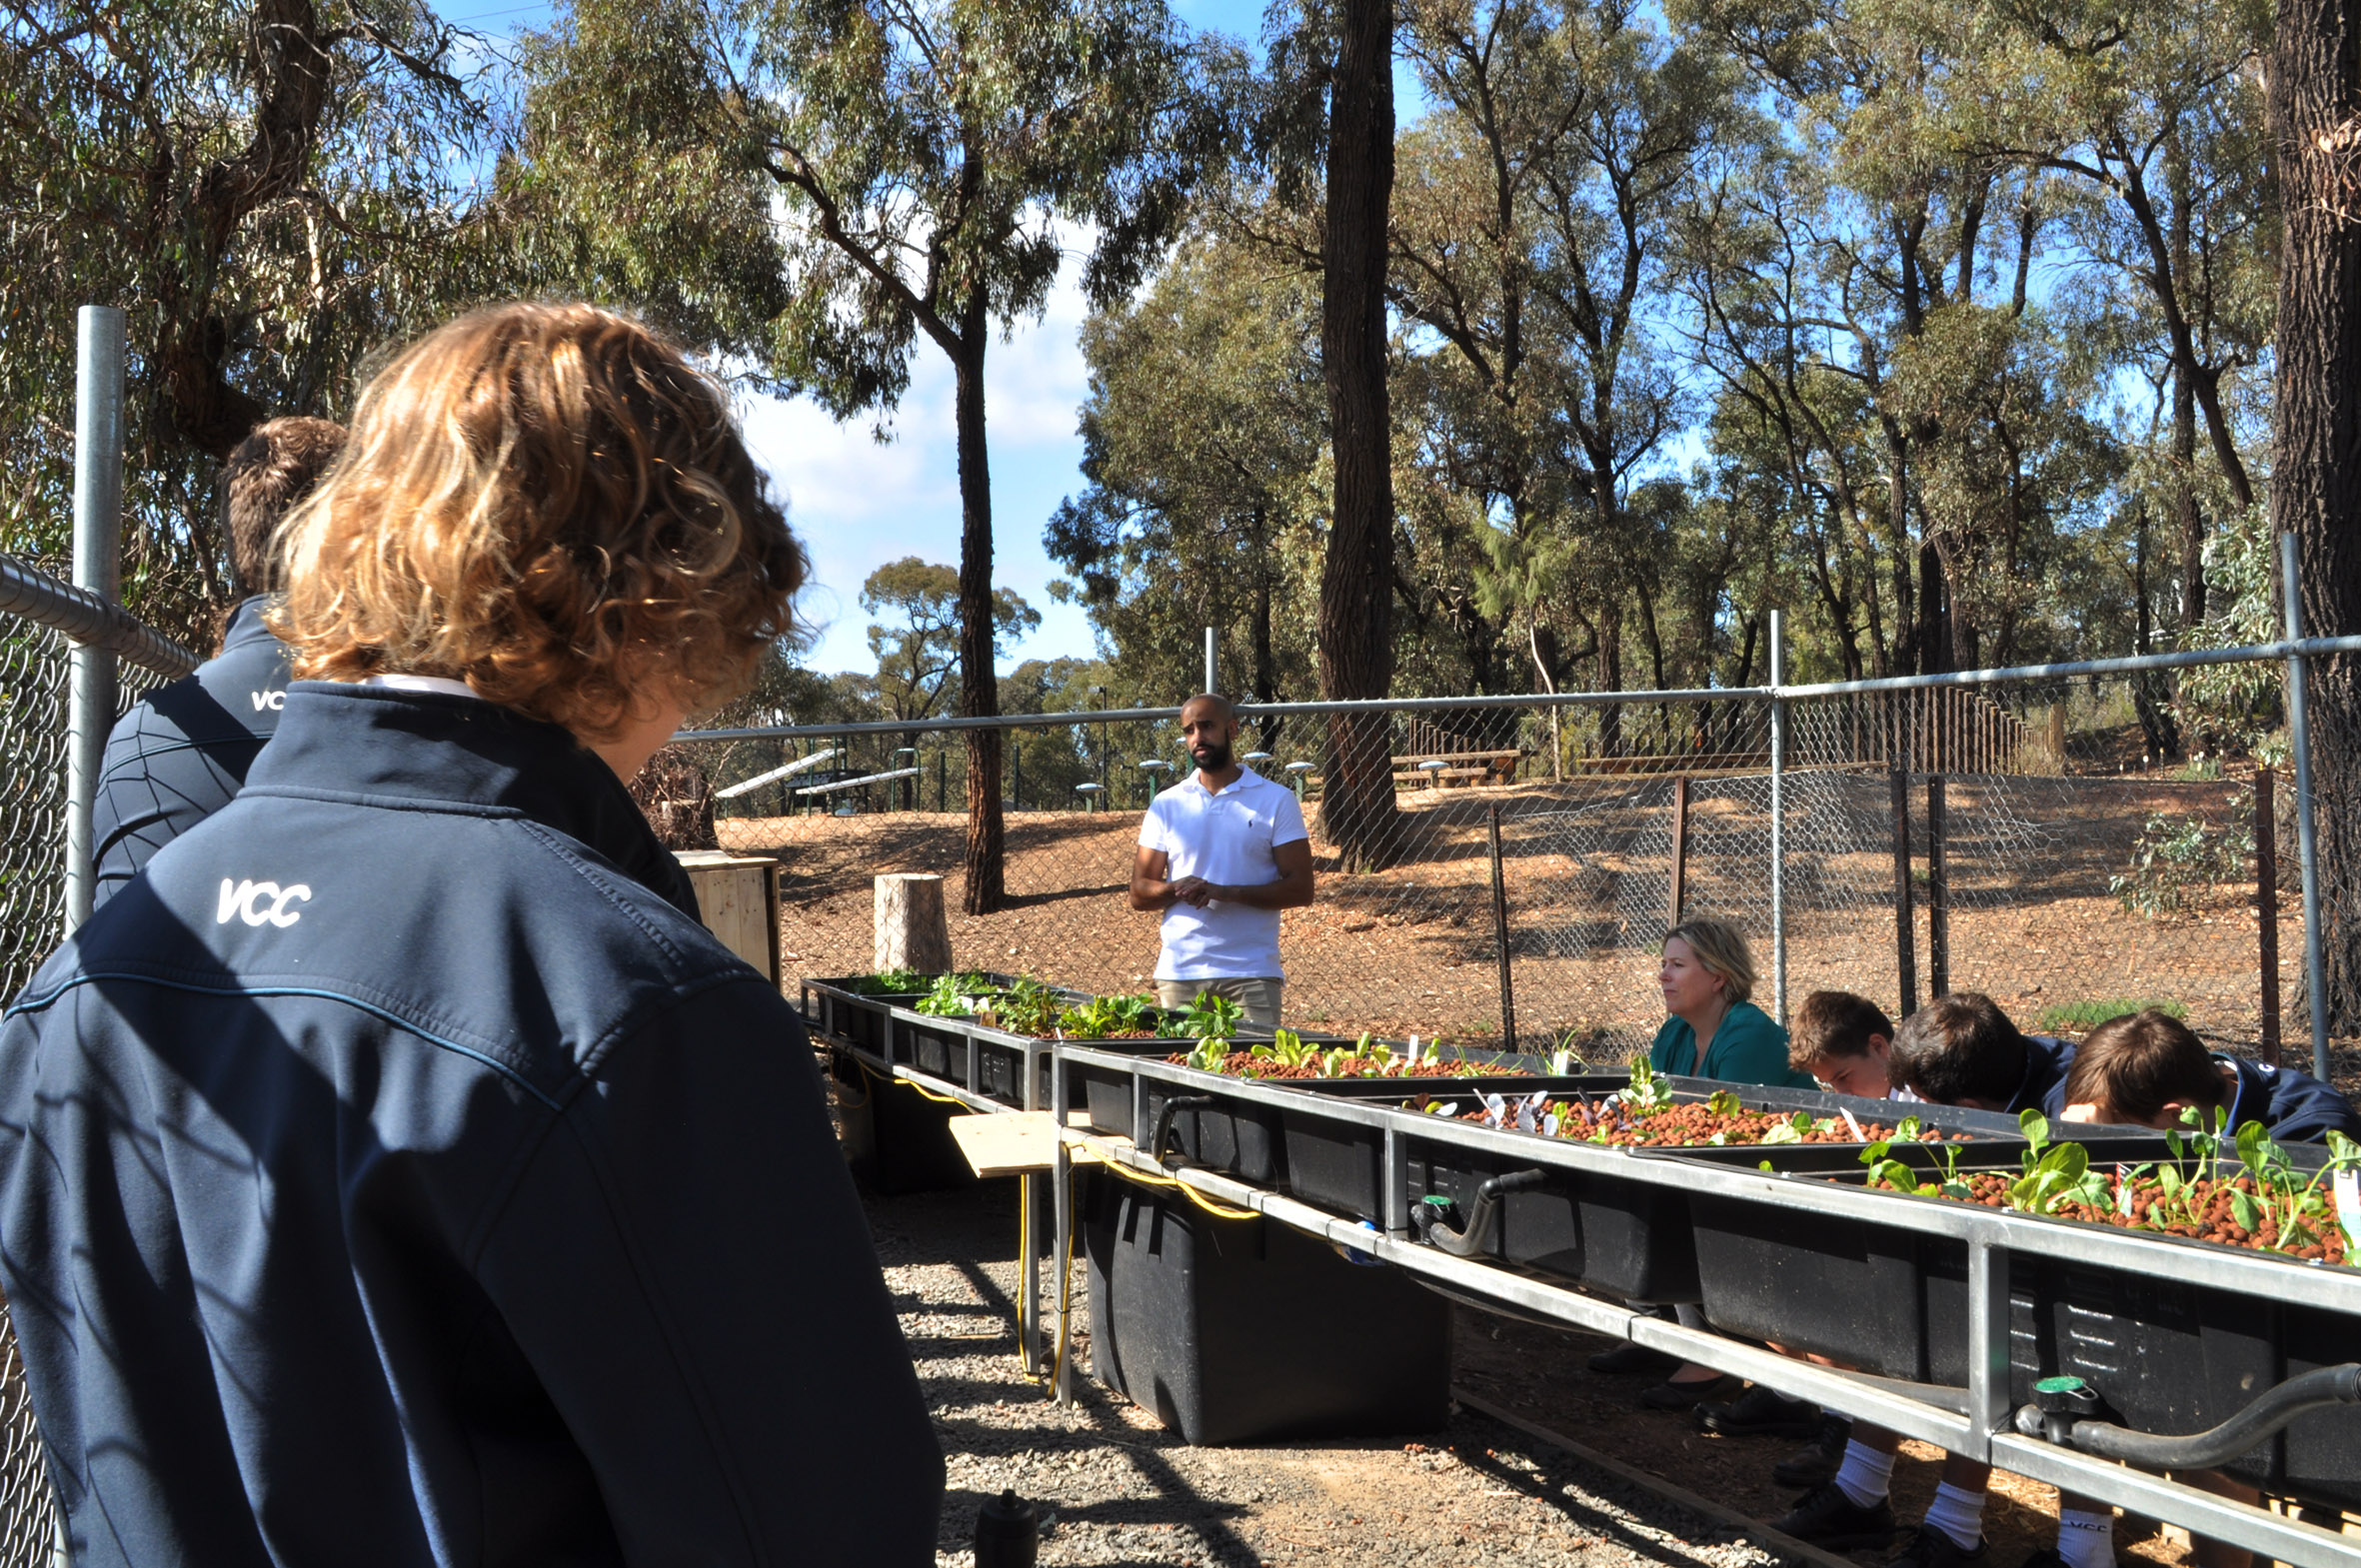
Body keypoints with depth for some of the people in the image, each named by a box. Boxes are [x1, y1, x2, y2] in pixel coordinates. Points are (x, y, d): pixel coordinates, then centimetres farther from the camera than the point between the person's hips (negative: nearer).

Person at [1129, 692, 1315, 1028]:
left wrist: (1227, 892, -15)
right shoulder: (1166, 805, 11)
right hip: (1179, 973, 2)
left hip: (1252, 975, -2)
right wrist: (1177, 888, -13)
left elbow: (1300, 889, -3)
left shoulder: (1276, 801, 4)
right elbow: (1139, 894, 9)